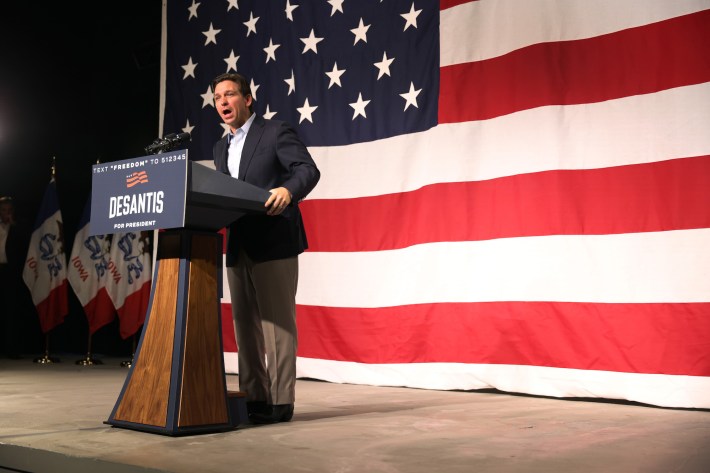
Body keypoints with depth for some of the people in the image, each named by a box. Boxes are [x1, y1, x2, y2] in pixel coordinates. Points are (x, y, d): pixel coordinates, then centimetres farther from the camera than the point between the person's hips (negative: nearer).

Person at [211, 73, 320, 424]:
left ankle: (281, 401, -1)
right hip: (238, 248, 8)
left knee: (277, 321, -6)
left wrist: (288, 190, -34)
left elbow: (309, 170, -14)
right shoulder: (220, 149, 20)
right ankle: (254, 397, 17)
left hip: (273, 244, -7)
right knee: (245, 325, 9)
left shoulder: (276, 132, -2)